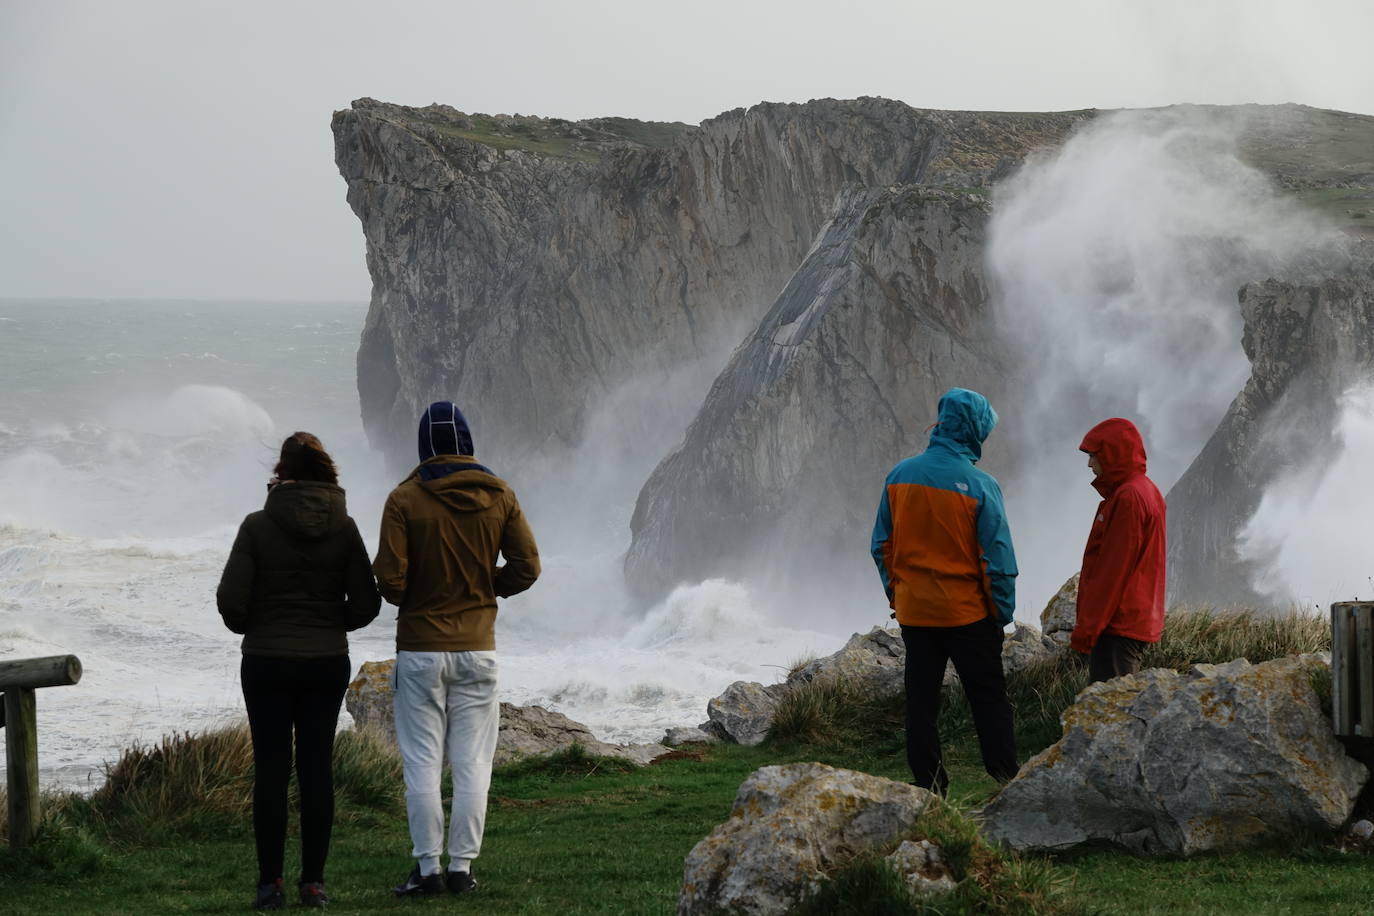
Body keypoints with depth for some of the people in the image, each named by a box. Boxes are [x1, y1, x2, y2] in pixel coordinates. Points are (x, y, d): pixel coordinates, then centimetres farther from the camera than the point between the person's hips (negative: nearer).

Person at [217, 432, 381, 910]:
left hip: (266, 662, -2)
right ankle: (313, 880, 4)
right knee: (317, 768, 5)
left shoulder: (258, 526, -9)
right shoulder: (344, 528, -3)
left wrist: (251, 627, 11)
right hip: (328, 661, 2)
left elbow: (230, 600, -11)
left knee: (271, 769, 3)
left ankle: (270, 882, 3)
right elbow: (365, 605, -2)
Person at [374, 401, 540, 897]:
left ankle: (427, 869, 2)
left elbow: (390, 579, -13)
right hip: (478, 647, 2)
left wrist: (411, 600, 9)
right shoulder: (498, 496, -1)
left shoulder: (405, 499, -10)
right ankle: (462, 867, 4)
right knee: (472, 764, 6)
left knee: (422, 764, 3)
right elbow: (526, 567, 0)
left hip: (421, 649, -2)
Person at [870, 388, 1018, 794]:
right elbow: (999, 560, -12)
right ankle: (1006, 783, 5)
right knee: (989, 699, 6)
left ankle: (927, 784, 12)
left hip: (913, 612, 4)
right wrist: (1002, 613, -1)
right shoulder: (979, 486, -15)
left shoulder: (900, 476, -2)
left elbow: (882, 546, 6)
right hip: (968, 614, -3)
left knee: (921, 700, 11)